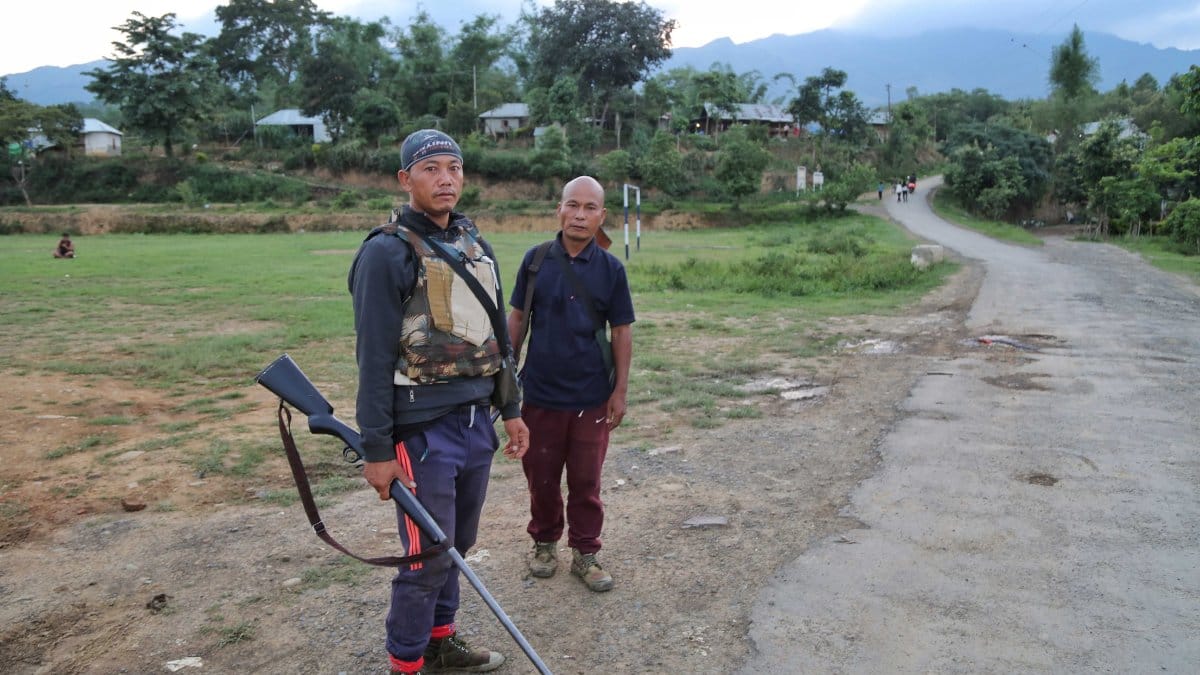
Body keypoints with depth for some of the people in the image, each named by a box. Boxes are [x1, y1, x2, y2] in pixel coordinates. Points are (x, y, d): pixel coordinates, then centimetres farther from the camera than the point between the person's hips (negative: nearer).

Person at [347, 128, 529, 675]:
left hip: (476, 422, 7)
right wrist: (377, 449, -14)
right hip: (423, 430, -7)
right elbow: (374, 358, -14)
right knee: (427, 558, 1)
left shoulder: (477, 246, 11)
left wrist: (511, 410, 16)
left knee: (457, 544, 18)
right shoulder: (386, 252, -11)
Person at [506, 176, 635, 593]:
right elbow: (517, 318, 6)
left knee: (586, 480, 9)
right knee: (541, 476, 13)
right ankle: (544, 542, 33)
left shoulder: (611, 269, -3)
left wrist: (620, 390, -1)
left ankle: (585, 553, 24)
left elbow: (622, 331, 1)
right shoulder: (536, 260, -2)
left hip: (591, 397, -1)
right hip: (540, 391, 1)